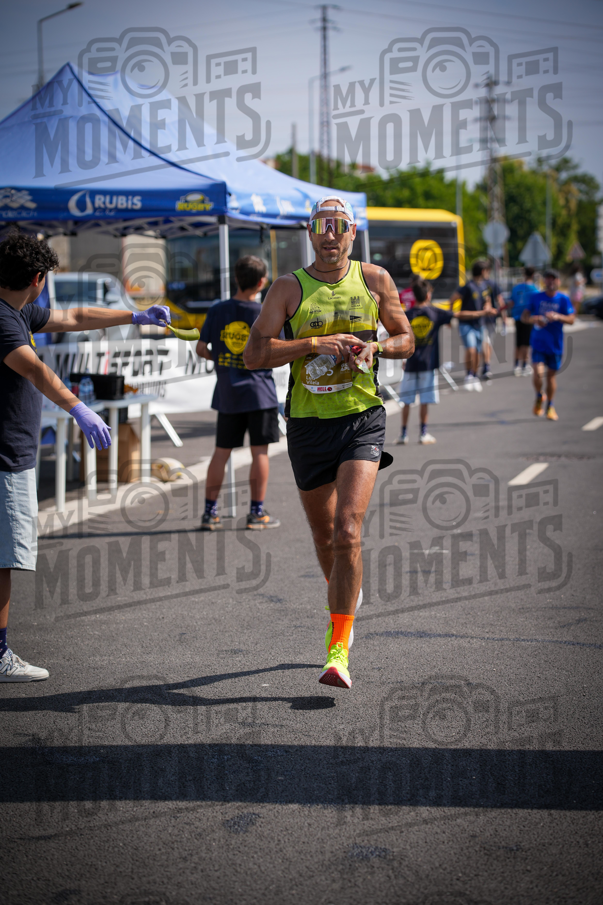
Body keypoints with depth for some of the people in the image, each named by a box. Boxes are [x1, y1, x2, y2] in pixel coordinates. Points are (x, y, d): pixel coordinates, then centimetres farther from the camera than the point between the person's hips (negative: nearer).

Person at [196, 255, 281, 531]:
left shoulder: (217, 311, 0)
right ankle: (257, 512, 5)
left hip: (227, 394, 3)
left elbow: (201, 348, 3)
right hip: (259, 391, -3)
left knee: (221, 452, 8)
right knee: (259, 452, 3)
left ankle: (210, 512, 10)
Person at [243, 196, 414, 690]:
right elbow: (255, 354, -9)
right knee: (324, 534, 15)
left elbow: (406, 340, 14)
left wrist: (376, 347, -8)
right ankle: (345, 594, 48)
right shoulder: (289, 287, -1)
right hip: (308, 423, 2)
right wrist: (316, 343, -19)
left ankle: (339, 651, -12)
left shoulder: (375, 279, 3)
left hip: (362, 418, -1)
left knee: (347, 532, -16)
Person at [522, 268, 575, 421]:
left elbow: (571, 319, -7)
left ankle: (550, 406, 27)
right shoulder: (536, 297, 1)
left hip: (555, 344, 0)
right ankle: (539, 397, 14)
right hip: (538, 343, 0)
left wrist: (557, 316, -24)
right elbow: (524, 316, 5)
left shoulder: (563, 299, -2)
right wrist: (534, 319, -17)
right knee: (538, 373, -16)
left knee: (551, 374, 8)